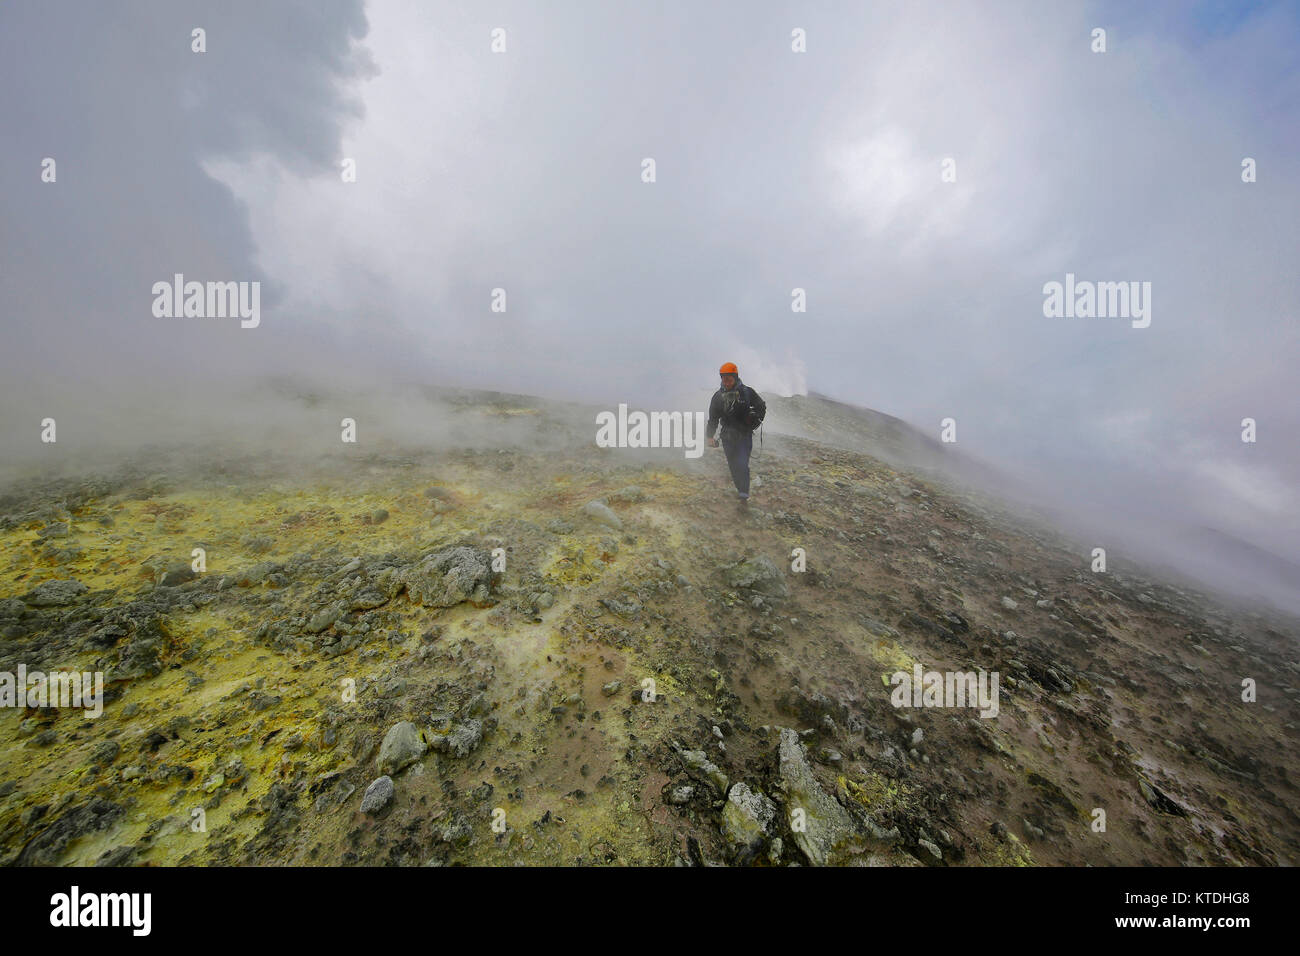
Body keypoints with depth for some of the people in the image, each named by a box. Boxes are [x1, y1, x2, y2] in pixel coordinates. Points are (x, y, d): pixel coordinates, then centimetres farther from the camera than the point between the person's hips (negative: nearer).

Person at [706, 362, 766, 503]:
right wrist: (710, 436, 0)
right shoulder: (718, 396, 1)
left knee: (742, 464, -13)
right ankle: (740, 488, 27)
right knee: (733, 465, 8)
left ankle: (744, 494, -5)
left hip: (745, 434, -3)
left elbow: (762, 406, 11)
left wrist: (756, 420, -1)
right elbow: (713, 418, 6)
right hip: (727, 436, 3)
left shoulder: (747, 392, -5)